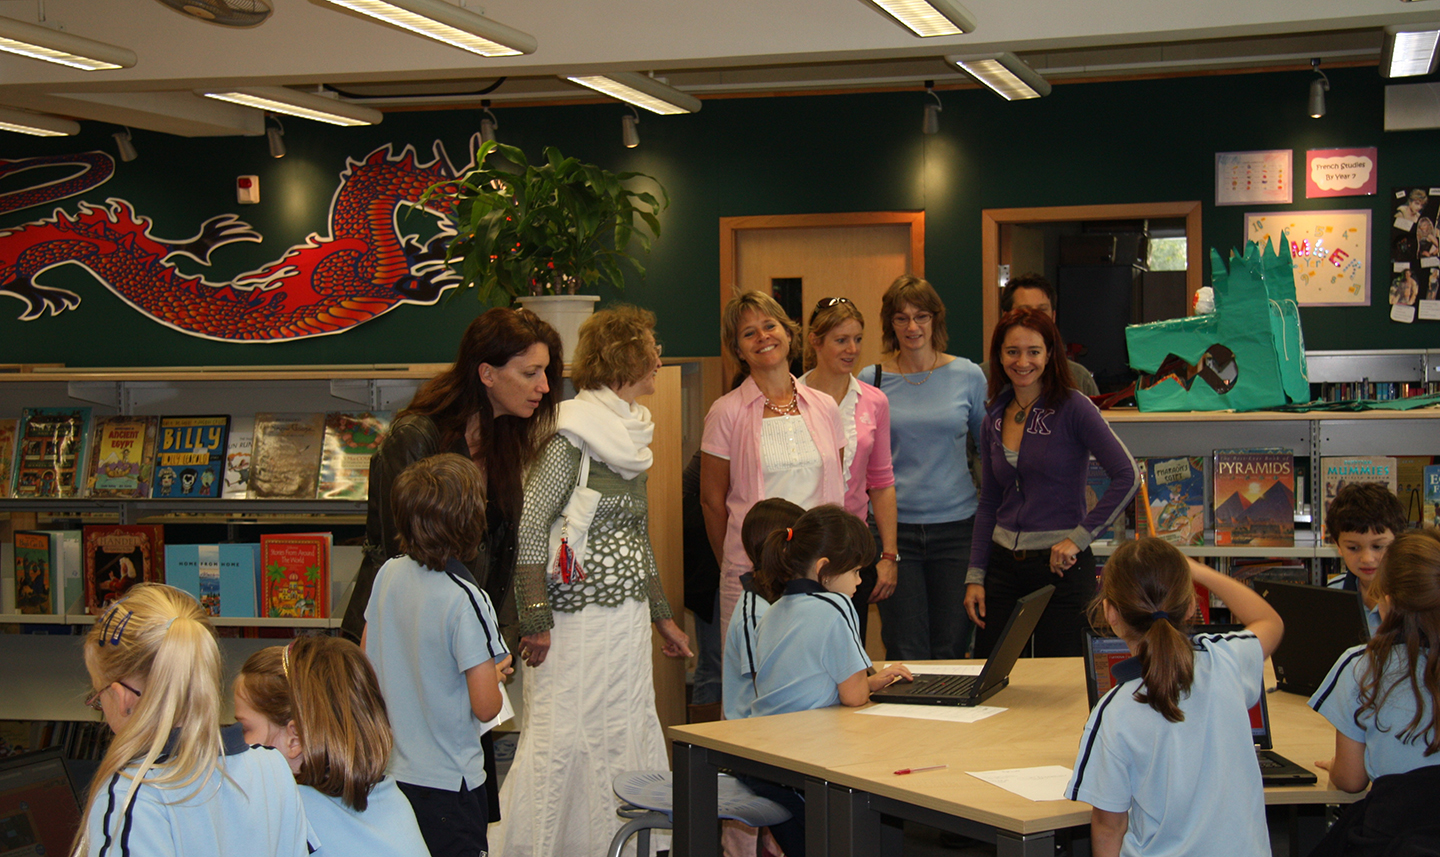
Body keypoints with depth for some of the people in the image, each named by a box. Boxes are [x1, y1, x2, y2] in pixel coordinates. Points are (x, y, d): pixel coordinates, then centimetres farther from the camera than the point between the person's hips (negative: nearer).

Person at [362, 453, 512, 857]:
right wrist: (495, 672, 3)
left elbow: (366, 659, 11)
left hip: (387, 773, 6)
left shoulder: (389, 574, -2)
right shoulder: (466, 601, -21)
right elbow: (486, 706, -19)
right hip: (446, 785, -6)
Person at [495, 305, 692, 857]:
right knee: (565, 741, -6)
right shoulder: (573, 433, -11)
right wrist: (536, 621, -20)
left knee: (626, 738, 9)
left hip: (627, 617, 8)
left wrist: (661, 616, 22)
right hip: (580, 620, -8)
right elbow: (530, 526, -16)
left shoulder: (630, 434, 15)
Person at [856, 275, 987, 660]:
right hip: (895, 529, 0)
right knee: (906, 656, -1)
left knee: (952, 651, 4)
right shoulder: (871, 381, 3)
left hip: (956, 526, 1)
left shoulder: (969, 376, 4)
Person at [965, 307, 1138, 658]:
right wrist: (975, 576, 7)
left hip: (1061, 564, -5)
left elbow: (1128, 476, -14)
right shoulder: (994, 419, 9)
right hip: (1003, 564, 5)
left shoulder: (1072, 408, -8)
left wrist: (1079, 537, -15)